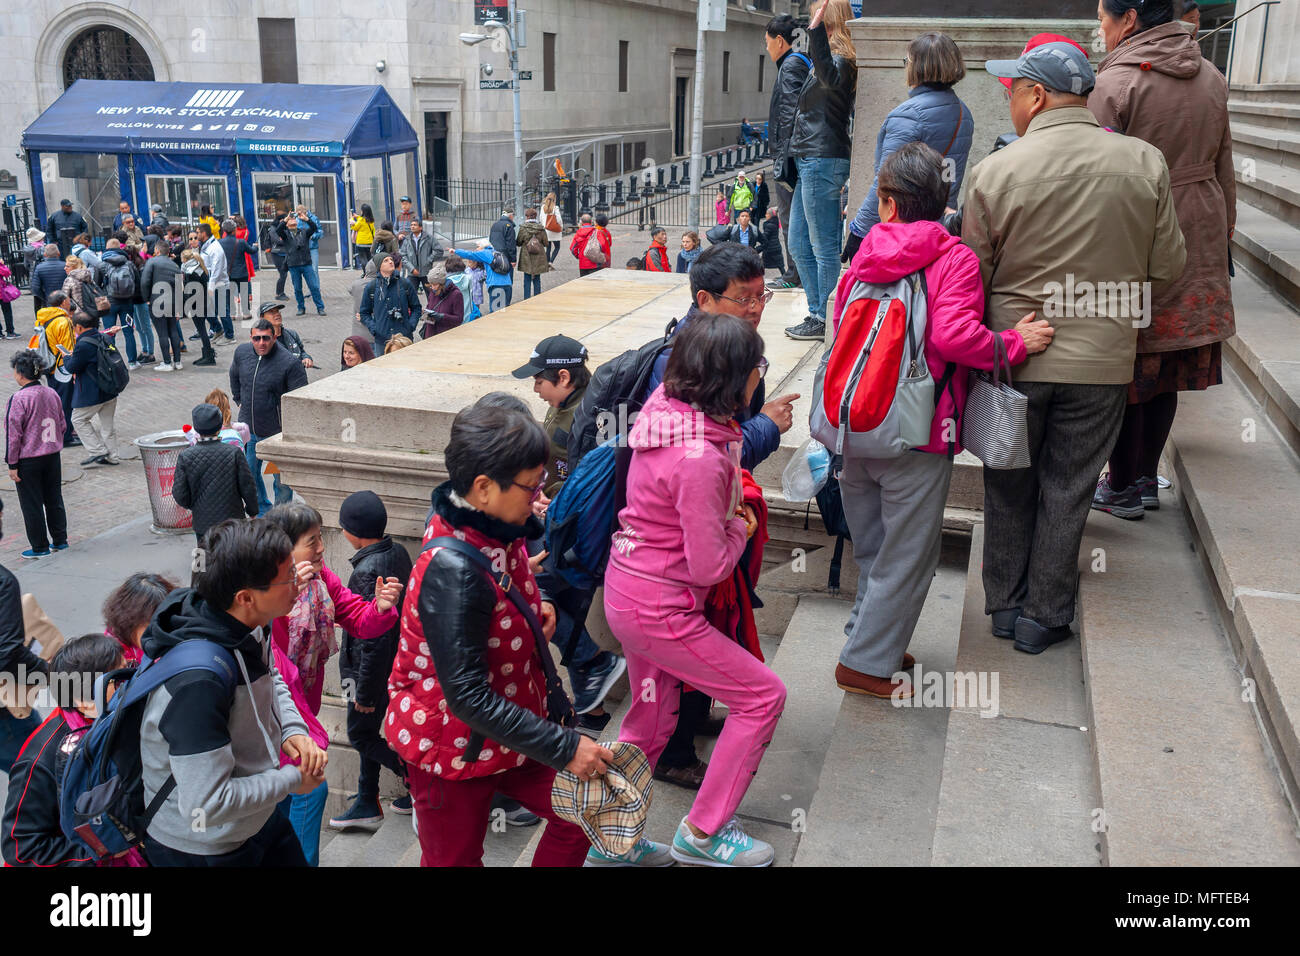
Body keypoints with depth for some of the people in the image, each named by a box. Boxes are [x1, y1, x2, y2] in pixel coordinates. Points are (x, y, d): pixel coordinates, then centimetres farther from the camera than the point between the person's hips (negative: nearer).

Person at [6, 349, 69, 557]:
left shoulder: (18, 399, -18)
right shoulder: (52, 394, 1)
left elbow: (13, 435, -15)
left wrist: (12, 464, -9)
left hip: (28, 460, -6)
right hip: (53, 456, 6)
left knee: (32, 504, 6)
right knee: (54, 499, 17)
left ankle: (40, 547, 14)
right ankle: (60, 540, 26)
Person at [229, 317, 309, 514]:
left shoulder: (289, 363, -20)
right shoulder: (241, 352, -3)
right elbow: (234, 377, 21)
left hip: (277, 431, -5)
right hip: (248, 429, 5)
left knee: (281, 477, 8)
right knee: (250, 475, 19)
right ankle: (263, 510, 40)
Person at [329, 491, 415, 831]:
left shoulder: (368, 572, -28)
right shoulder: (398, 553, -2)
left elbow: (374, 639, -27)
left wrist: (365, 692, -18)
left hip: (373, 669, -9)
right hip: (397, 662, 9)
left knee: (360, 734, 10)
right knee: (370, 732, 20)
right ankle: (367, 804, 32)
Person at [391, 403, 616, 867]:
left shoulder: (496, 531, -6)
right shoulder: (452, 569, -33)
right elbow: (467, 697, -32)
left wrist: (533, 608, -2)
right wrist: (562, 748, -28)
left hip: (508, 728, 8)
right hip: (454, 747, -7)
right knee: (455, 860, 15)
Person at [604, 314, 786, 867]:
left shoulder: (665, 405, -4)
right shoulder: (700, 458, -29)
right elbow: (710, 567, -24)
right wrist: (741, 528, -5)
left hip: (626, 587, 9)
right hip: (660, 608, -9)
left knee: (652, 716, 24)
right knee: (763, 695, 5)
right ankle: (703, 832, 18)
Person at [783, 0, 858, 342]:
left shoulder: (840, 62, -12)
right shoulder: (831, 62, 19)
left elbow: (830, 78, -36)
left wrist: (816, 31, -43)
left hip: (822, 162, -11)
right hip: (810, 161, 11)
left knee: (823, 246, -4)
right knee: (798, 244, 14)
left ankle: (825, 321, 3)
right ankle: (818, 314, 21)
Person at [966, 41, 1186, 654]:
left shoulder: (994, 172, -12)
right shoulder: (1146, 163, -6)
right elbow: (1167, 269, 0)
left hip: (1013, 356, -1)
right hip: (1102, 359, 1)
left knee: (1009, 485, 17)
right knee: (1067, 490, 12)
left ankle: (1005, 605, 29)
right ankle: (1043, 618, 23)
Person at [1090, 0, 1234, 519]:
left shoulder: (1115, 83, -14)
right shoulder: (1210, 77, 9)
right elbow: (1224, 167, 16)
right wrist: (1223, 230, 25)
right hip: (1199, 240, 7)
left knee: (1127, 368, 4)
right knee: (1168, 370, 14)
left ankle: (1122, 489, 14)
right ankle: (1147, 479, 25)